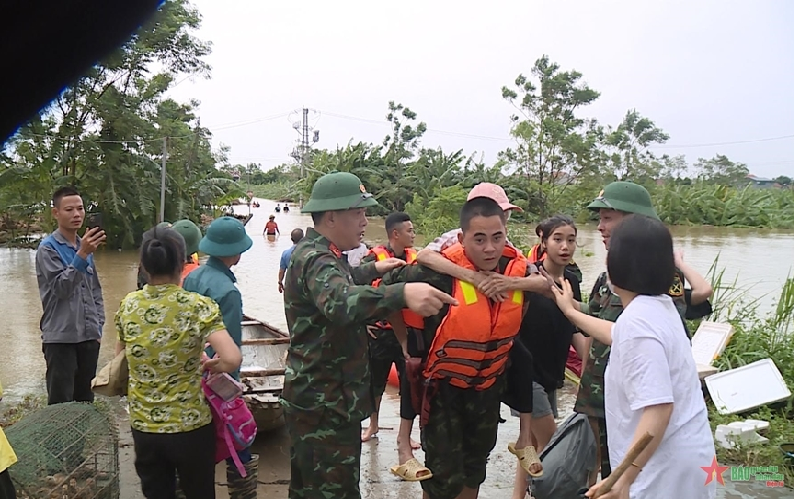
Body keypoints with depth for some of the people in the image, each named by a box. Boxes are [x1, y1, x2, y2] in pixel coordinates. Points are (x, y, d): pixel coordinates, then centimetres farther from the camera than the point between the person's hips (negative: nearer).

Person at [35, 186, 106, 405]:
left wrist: (98, 325, 9)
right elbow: (61, 287, -18)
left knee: (86, 399, 12)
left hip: (89, 336, 6)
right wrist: (81, 255, -28)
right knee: (61, 403, -3)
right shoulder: (47, 248, -8)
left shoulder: (85, 246, 11)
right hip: (61, 337, -6)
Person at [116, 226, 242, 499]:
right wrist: (212, 366, -6)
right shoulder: (198, 306, -16)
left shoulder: (128, 306, -3)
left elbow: (120, 357, 12)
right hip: (190, 426, -3)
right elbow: (232, 359, -26)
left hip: (144, 426, 4)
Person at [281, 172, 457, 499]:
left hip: (320, 399, 11)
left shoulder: (316, 253, 12)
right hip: (325, 406, -11)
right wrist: (403, 294, -59)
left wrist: (373, 269, 30)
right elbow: (341, 302, -45)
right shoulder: (315, 259, -22)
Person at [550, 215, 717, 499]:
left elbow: (659, 407, -31)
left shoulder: (637, 321, -24)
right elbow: (618, 336, 27)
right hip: (683, 453, 9)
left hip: (667, 464, -9)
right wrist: (571, 312, 38)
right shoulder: (659, 305, 5)